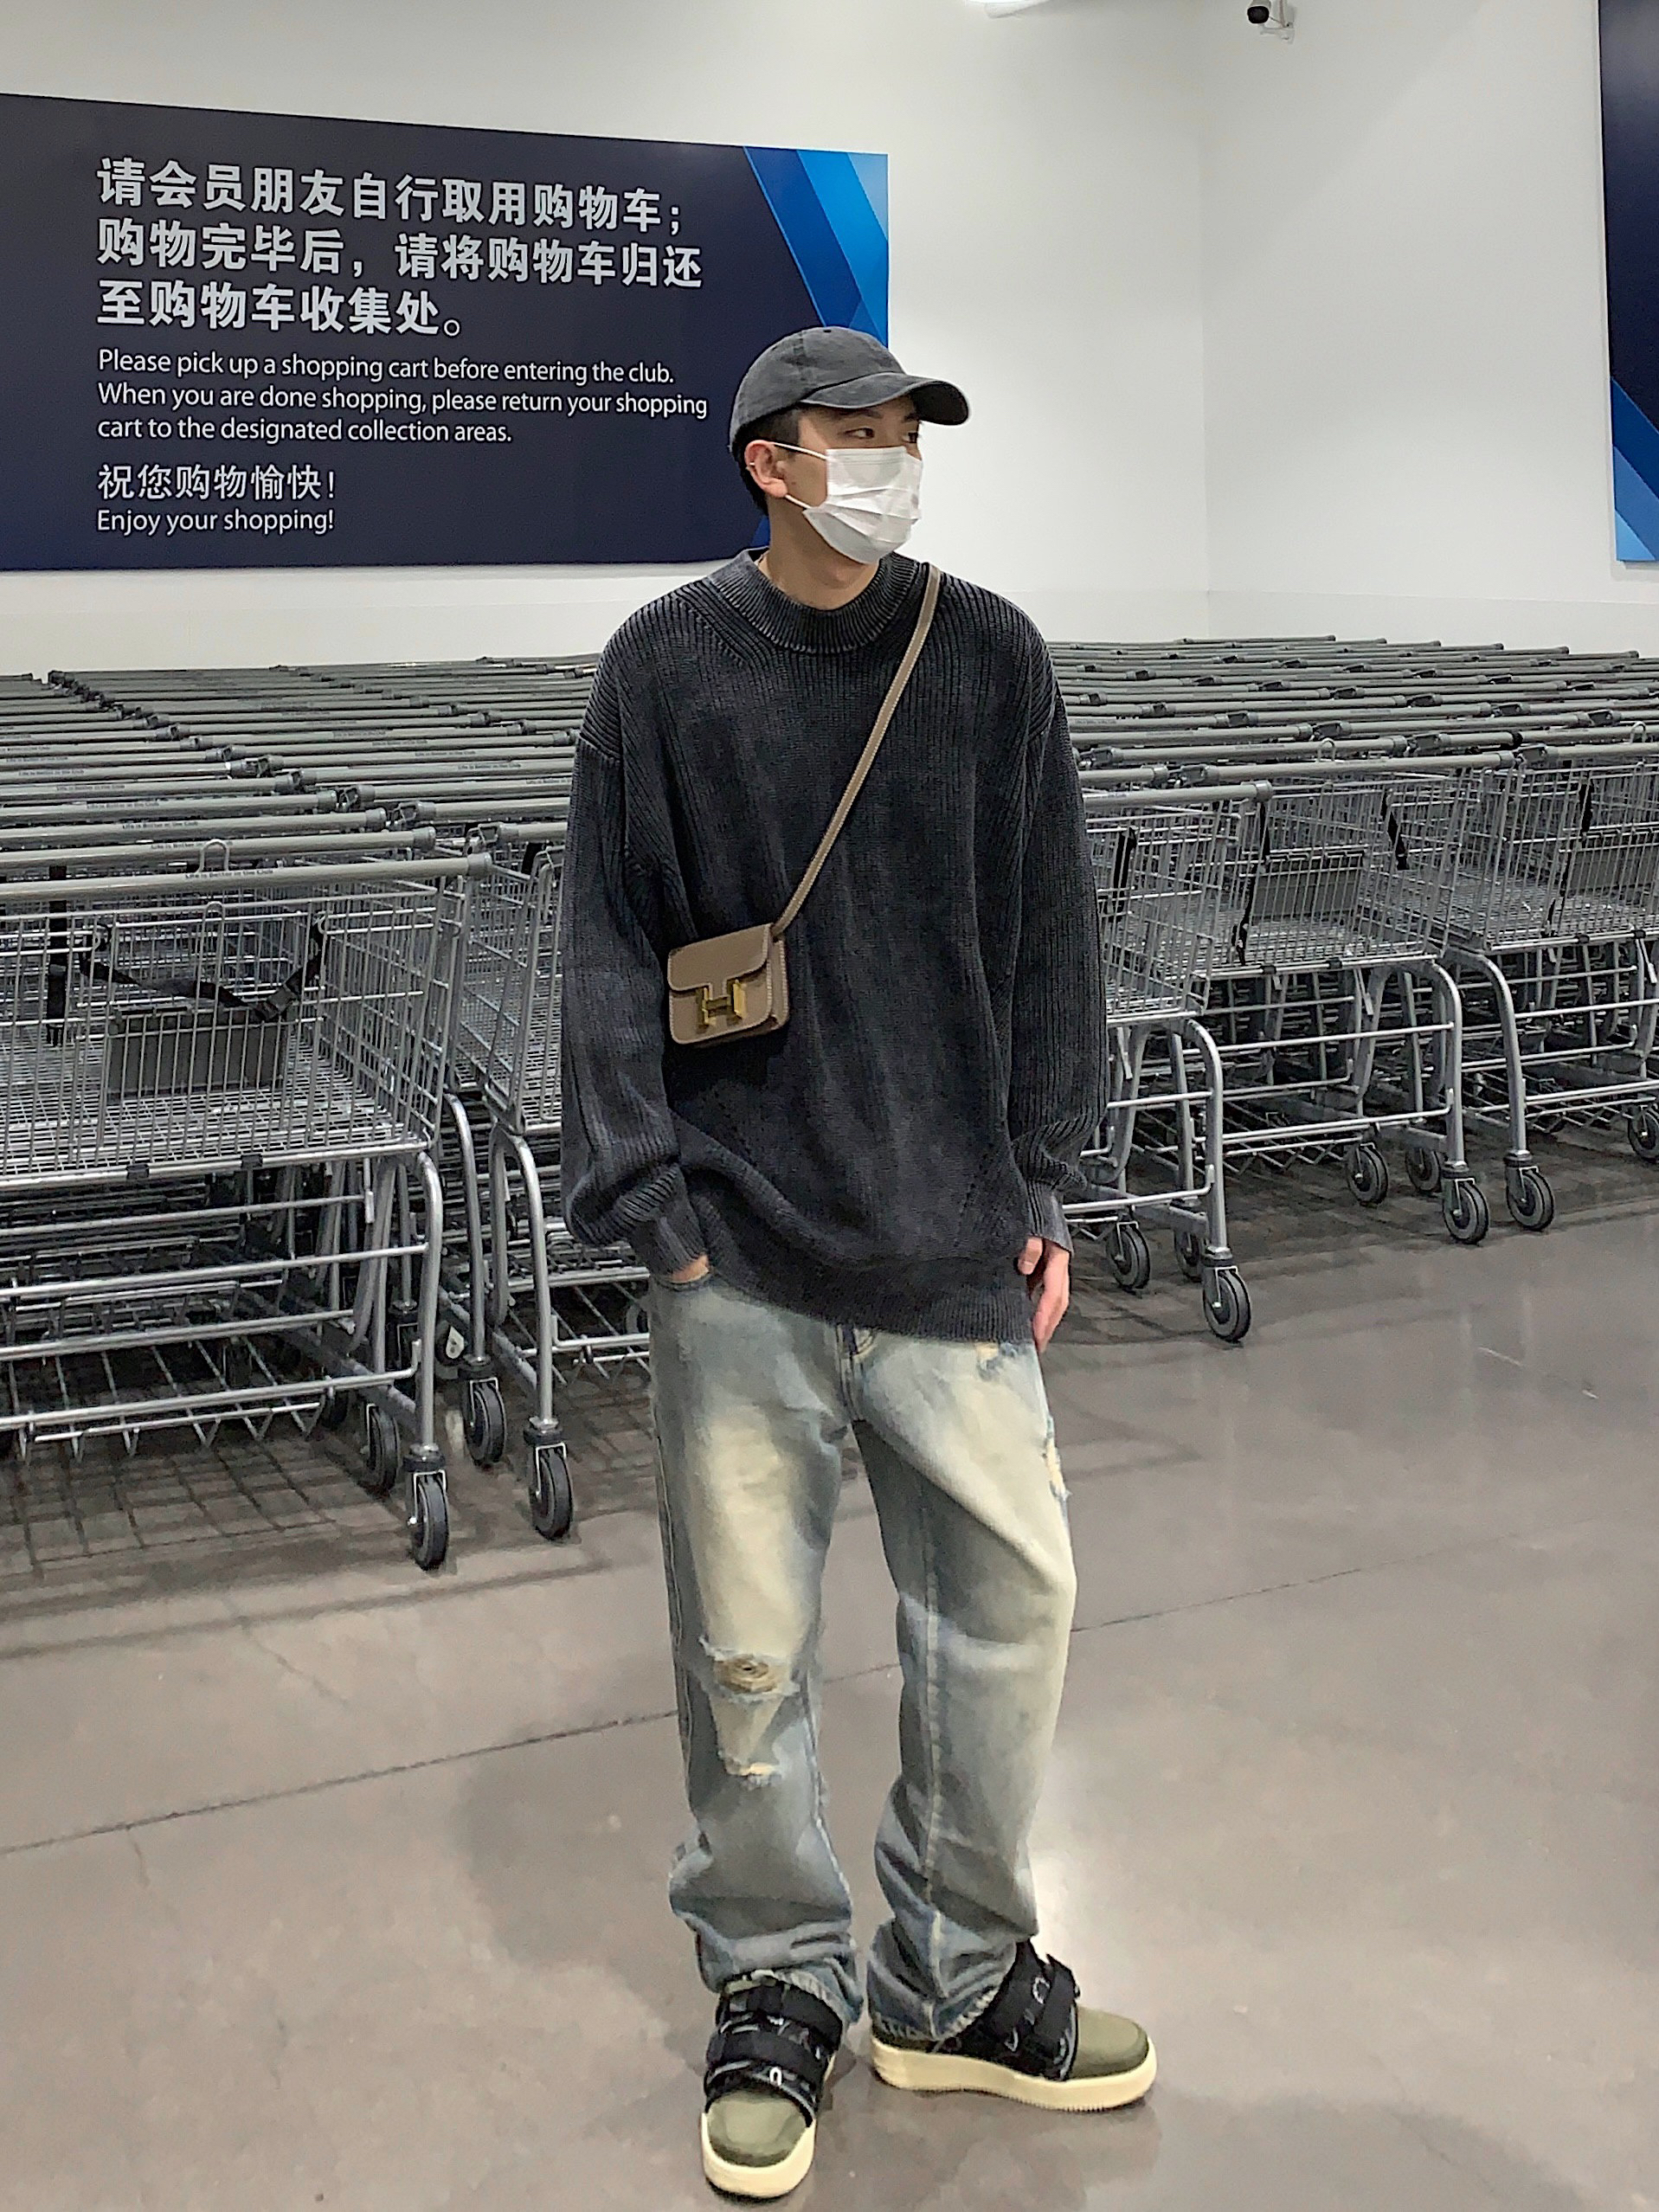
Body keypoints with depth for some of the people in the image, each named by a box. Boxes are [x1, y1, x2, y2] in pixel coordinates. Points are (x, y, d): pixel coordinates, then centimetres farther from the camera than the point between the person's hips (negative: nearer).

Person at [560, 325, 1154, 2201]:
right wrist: (649, 1201, -7)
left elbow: (1046, 936, 8)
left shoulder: (991, 655, 6)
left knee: (1008, 1601, 7)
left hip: (954, 1247, 2)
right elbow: (609, 946, -1)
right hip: (740, 1265, -2)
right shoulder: (668, 664, 0)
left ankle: (957, 1984, 29)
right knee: (746, 1646, 6)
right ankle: (778, 1990, 28)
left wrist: (1039, 1186, 6)